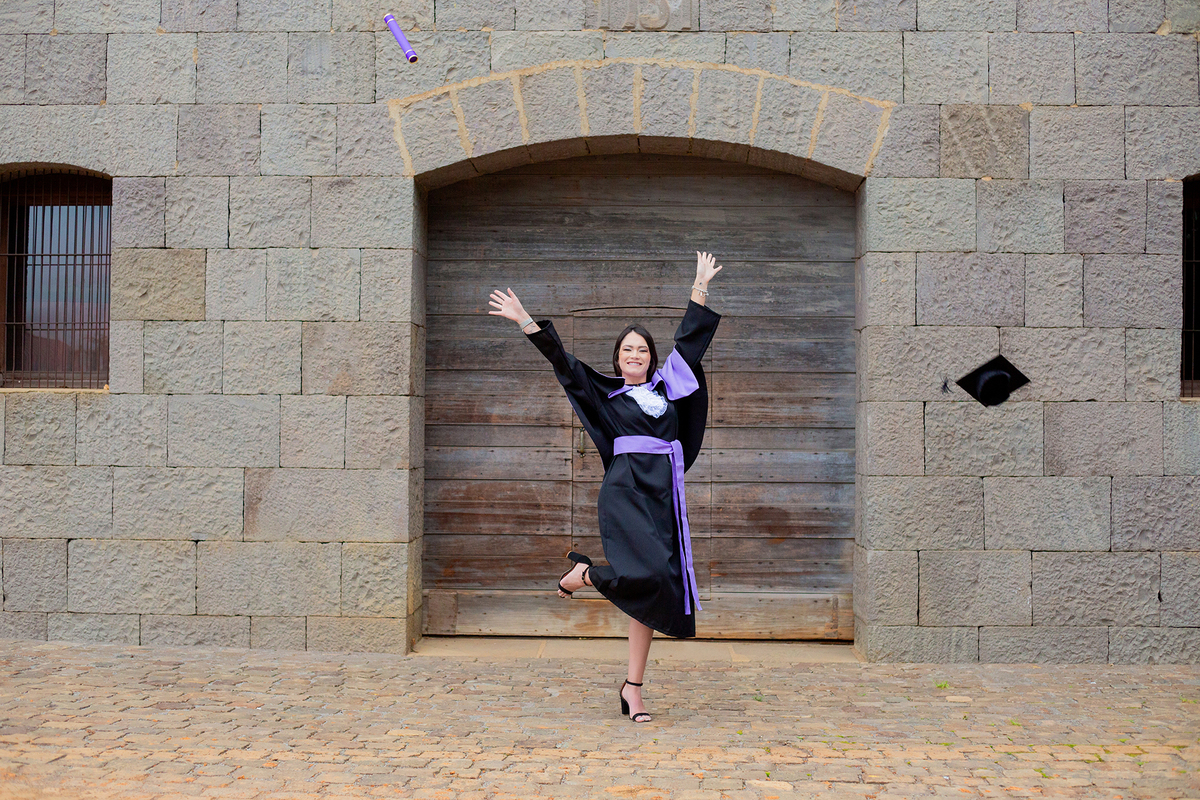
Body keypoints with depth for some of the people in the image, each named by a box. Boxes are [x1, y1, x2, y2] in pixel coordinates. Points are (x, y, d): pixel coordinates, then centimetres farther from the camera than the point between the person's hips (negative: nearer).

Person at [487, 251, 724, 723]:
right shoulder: (605, 393, 10)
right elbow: (562, 361, 6)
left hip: (665, 497, 4)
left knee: (651, 592, 2)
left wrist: (700, 289, 29)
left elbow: (690, 341, 26)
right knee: (646, 572, -25)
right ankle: (582, 574, 5)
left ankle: (633, 687, 9)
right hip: (625, 492, -4)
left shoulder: (667, 386, 18)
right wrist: (525, 321, 0)